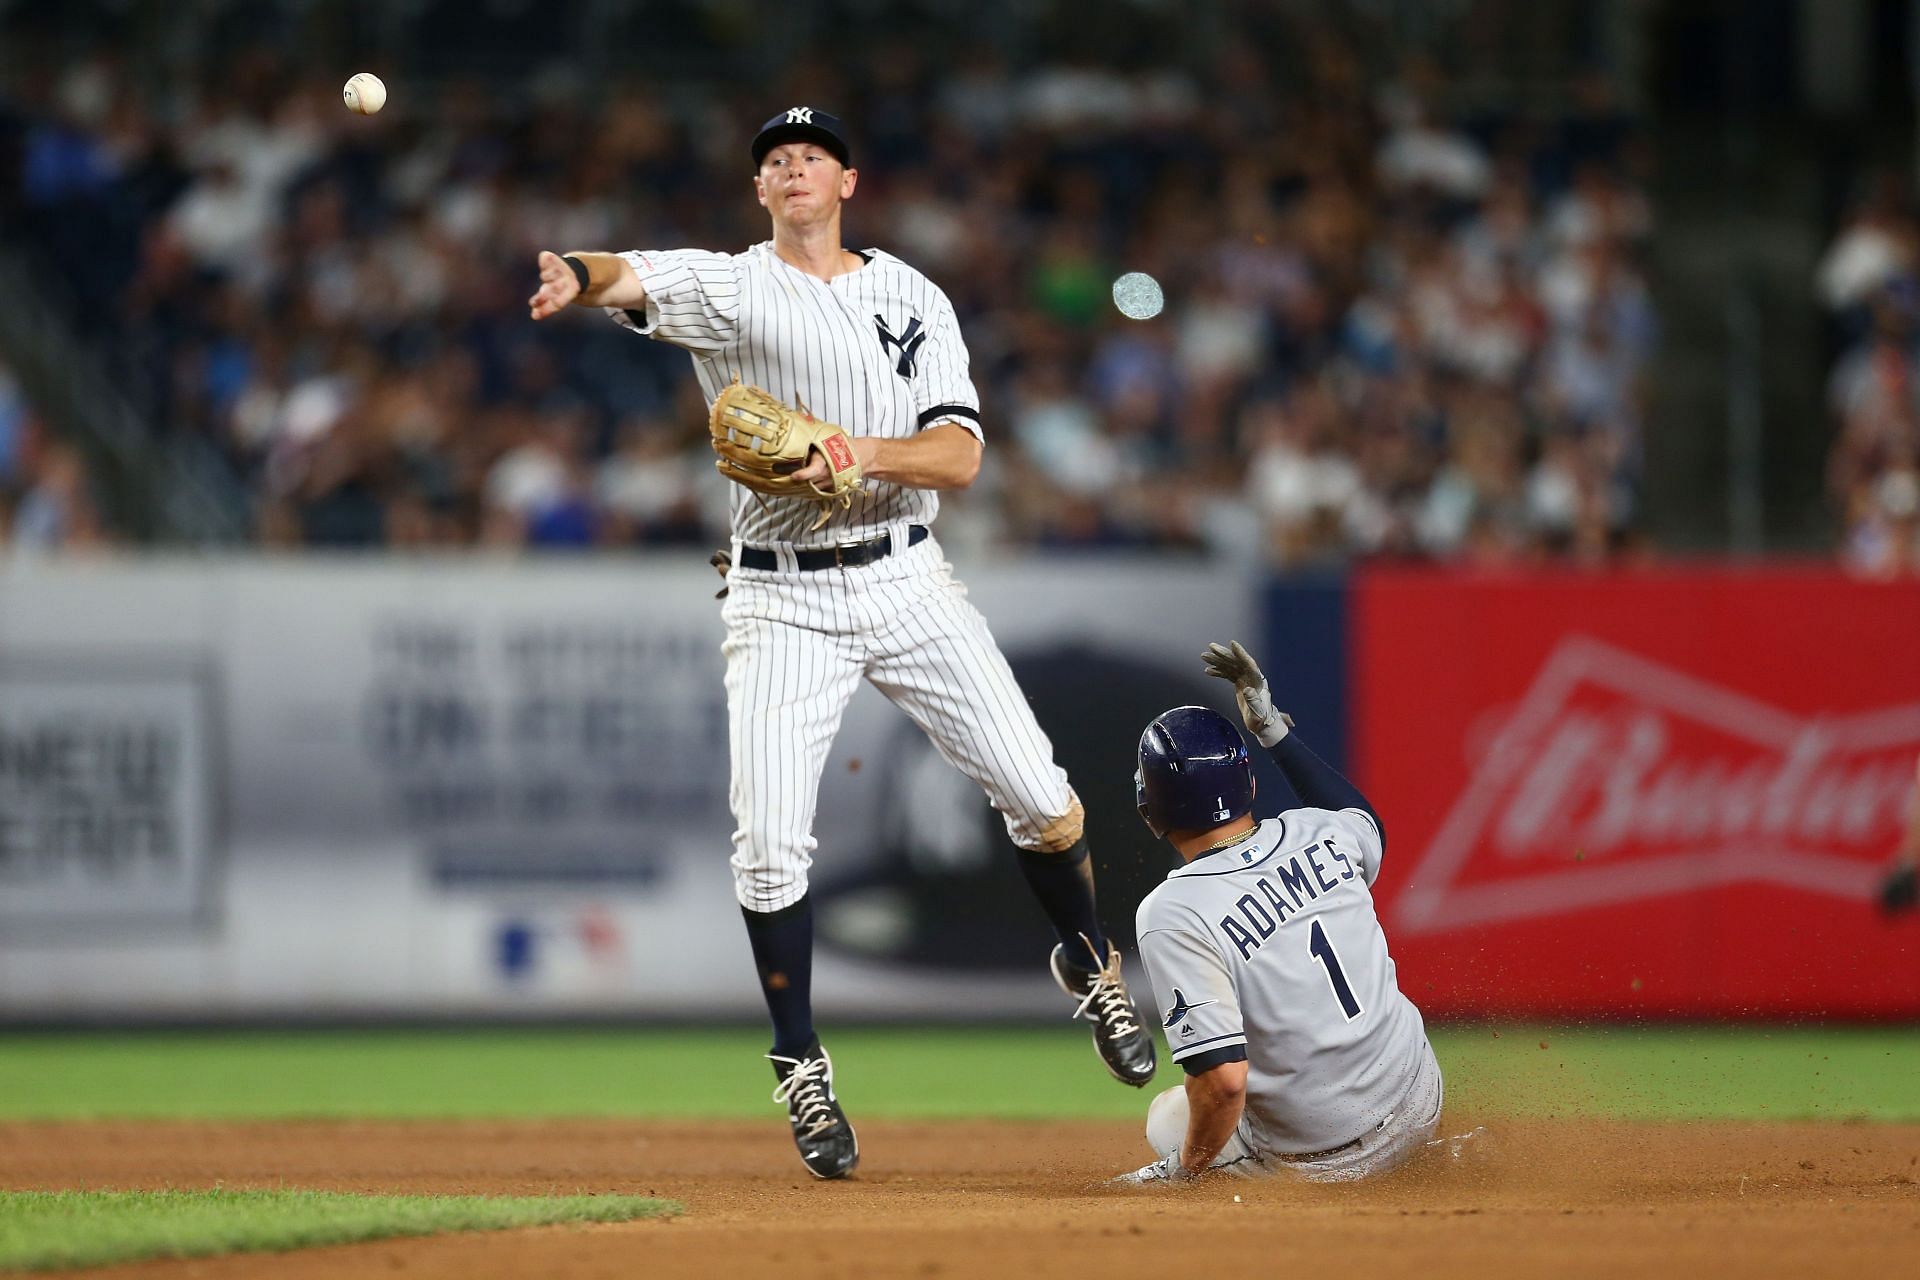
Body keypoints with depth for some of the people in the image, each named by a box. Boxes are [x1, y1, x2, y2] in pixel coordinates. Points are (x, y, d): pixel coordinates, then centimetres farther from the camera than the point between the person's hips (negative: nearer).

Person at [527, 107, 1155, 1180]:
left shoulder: (914, 298, 6)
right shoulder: (730, 289, -2)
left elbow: (960, 453, -3)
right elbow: (637, 280, -25)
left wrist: (865, 452, -23)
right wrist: (578, 278, -49)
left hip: (908, 585, 2)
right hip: (784, 601, -2)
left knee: (1039, 794, -1)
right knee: (771, 844, -12)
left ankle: (1093, 969, 26)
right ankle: (804, 1072, 3)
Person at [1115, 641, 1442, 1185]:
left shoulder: (1173, 916, -23)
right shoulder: (1319, 835, -6)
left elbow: (1224, 1079, -27)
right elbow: (1366, 822, 24)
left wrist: (1184, 1167, -10)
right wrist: (1274, 729, 25)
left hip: (1321, 1156, -4)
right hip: (1418, 1106, 4)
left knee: (1168, 1117, 27)